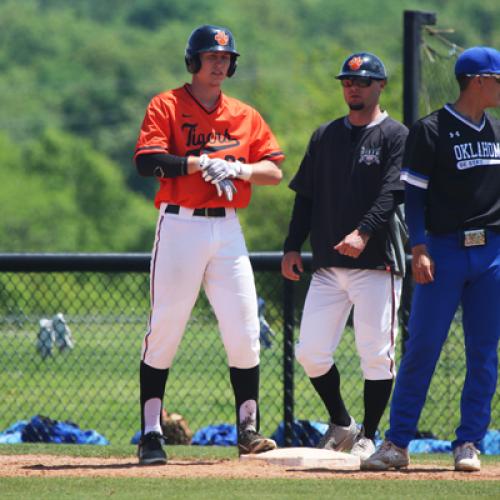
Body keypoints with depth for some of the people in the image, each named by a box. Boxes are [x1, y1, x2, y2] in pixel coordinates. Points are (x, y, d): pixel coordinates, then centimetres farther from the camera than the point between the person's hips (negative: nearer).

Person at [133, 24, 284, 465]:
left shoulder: (245, 116, 14)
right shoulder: (166, 106, 1)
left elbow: (274, 170, 7)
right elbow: (148, 161, -13)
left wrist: (239, 168, -12)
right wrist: (200, 163, -19)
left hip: (228, 229, 4)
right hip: (181, 225, -4)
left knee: (244, 332, -1)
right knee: (164, 329, -4)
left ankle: (248, 429, 7)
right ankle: (151, 433, -1)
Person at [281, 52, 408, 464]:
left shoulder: (396, 136, -1)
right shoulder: (326, 136, 15)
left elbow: (392, 193, -14)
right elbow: (306, 195, 17)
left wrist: (364, 233, -28)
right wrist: (293, 246, 8)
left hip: (376, 262, -5)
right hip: (327, 263, 5)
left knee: (376, 353, -5)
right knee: (310, 352, 1)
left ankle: (368, 437, 6)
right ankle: (341, 425, 19)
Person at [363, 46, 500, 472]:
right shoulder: (430, 131, -3)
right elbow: (414, 195, -5)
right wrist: (420, 249, -14)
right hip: (445, 250, -5)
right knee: (422, 348, -6)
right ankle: (397, 444, -1)